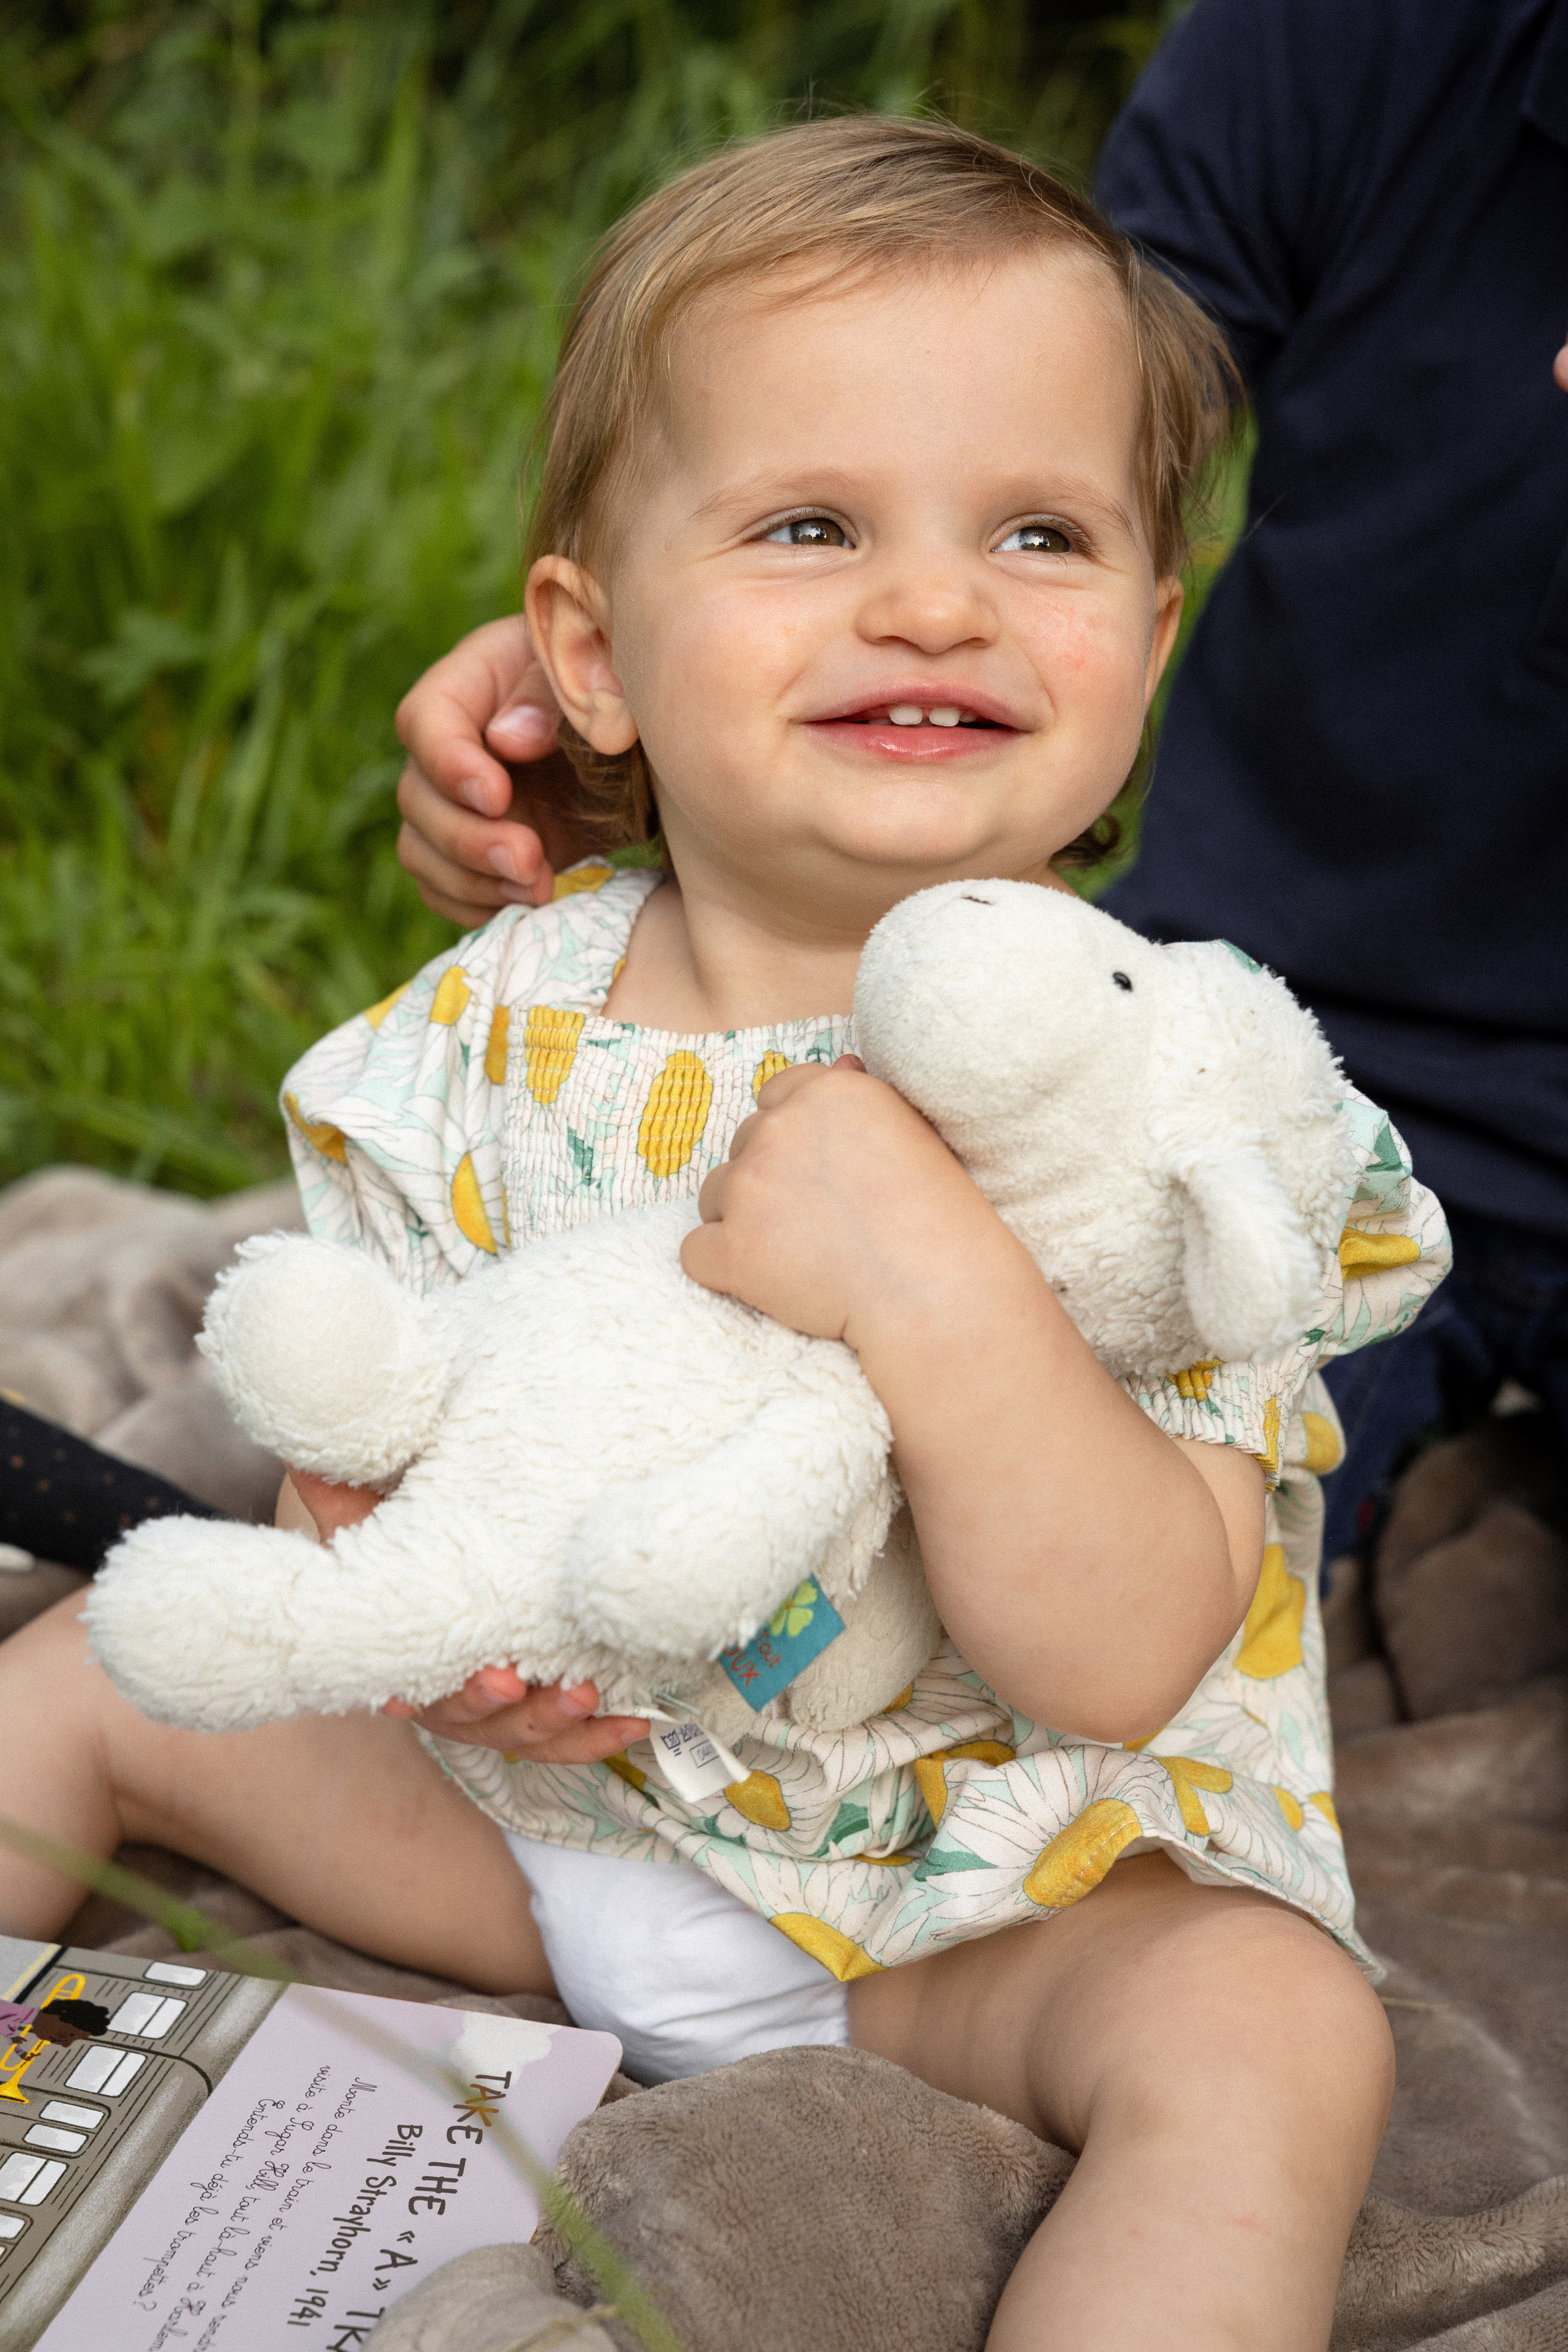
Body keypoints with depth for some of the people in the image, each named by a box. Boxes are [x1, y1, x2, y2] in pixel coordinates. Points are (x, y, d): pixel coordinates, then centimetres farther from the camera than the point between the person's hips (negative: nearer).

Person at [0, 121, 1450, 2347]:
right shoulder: (492, 1024, -9)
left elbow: (1124, 1664, -28)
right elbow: (347, 1421, 1)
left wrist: (931, 1294, -41)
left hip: (1002, 1877, -3)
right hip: (549, 1780, 4)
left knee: (1273, 2036, -30)